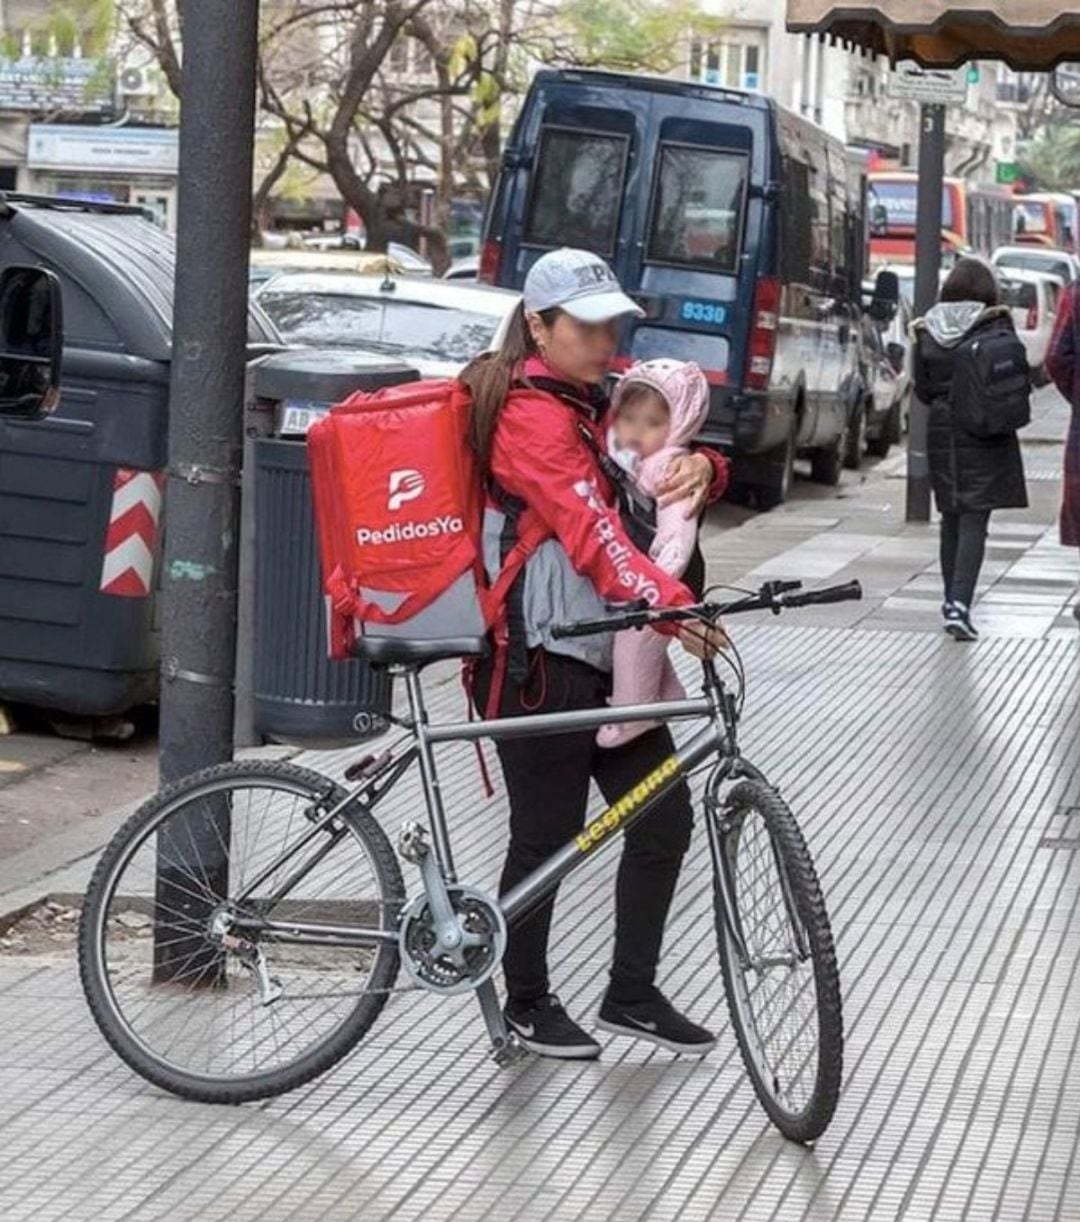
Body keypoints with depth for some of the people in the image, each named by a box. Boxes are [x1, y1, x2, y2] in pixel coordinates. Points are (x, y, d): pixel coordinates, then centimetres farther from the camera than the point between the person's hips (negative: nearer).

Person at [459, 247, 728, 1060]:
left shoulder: (601, 402, 14)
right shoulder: (533, 414, -15)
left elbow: (665, 483, 15)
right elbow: (589, 528, -27)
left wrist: (700, 467, -11)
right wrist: (665, 601, -40)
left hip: (608, 658, 9)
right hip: (539, 664, -9)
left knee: (663, 819, 9)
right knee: (547, 837, 0)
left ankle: (633, 994, 21)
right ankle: (529, 1004, 17)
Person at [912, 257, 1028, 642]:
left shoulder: (928, 334, 1)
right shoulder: (996, 329, -10)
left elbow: (923, 391, 7)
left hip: (942, 436, 4)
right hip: (985, 438, -4)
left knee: (951, 517, 17)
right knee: (974, 520, -6)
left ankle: (953, 598, 27)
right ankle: (960, 603, -19)